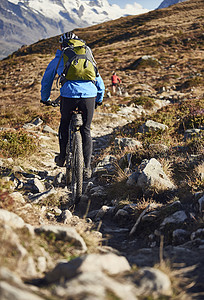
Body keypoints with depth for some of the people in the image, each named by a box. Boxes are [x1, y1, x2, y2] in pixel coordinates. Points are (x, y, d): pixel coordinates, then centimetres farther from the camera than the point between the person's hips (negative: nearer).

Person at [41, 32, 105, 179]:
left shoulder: (58, 59, 20)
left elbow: (46, 80, 31)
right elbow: (99, 80, 30)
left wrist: (45, 98, 46)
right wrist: (99, 99, 43)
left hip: (69, 95, -1)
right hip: (89, 95, 1)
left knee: (64, 126, 24)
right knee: (86, 131, 13)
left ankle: (62, 158, 30)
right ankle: (87, 167, 11)